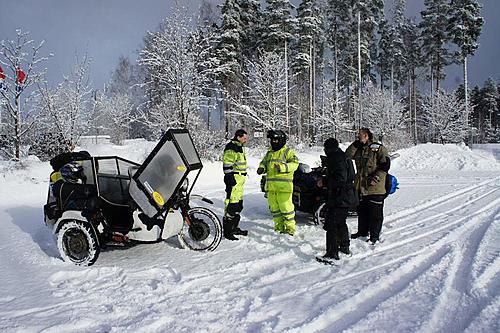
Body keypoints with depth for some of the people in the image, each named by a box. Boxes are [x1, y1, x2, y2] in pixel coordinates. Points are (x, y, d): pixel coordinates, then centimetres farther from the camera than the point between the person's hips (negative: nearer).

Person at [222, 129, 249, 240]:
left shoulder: (240, 147, 19)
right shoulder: (231, 148, -13)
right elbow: (227, 166, -18)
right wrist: (230, 180, -21)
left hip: (240, 181, 11)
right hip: (234, 181, -11)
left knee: (238, 205, 16)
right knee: (231, 205, -9)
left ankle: (234, 228, 27)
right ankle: (227, 231, -3)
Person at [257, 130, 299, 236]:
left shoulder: (288, 152, -2)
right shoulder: (269, 153, 19)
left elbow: (294, 163, -13)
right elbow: (264, 162, 26)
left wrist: (283, 167, -28)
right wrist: (262, 168, 2)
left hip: (283, 186, -7)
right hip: (271, 186, 7)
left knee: (286, 207, -6)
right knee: (274, 207, 12)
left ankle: (290, 228, 5)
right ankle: (279, 227, 23)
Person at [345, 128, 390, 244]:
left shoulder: (378, 148, -7)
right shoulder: (358, 149, 13)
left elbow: (385, 165, -12)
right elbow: (347, 155, 2)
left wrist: (376, 178, -20)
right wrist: (356, 143, -4)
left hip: (375, 188, -6)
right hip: (360, 186, 7)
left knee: (375, 213, 2)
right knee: (362, 211, 16)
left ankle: (375, 235, 12)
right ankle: (362, 231, 31)